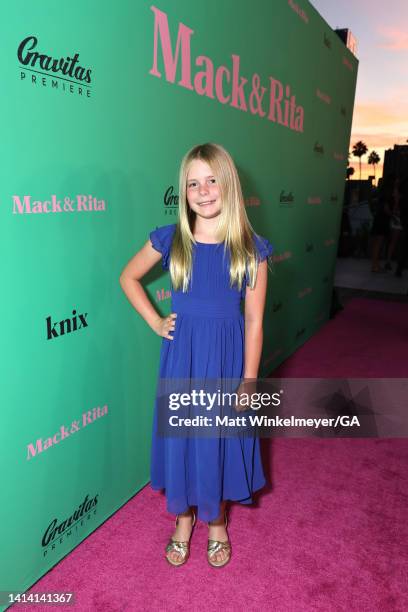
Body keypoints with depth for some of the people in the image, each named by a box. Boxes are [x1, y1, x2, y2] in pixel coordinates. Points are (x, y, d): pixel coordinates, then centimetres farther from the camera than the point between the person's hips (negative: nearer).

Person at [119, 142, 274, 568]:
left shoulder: (251, 248, -8)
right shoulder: (170, 239, -5)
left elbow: (254, 320, -6)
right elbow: (128, 278, 10)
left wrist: (248, 379, -5)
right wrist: (154, 322, 1)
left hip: (227, 357, -1)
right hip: (181, 355, 1)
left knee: (221, 441, 14)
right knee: (180, 439, 14)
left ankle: (216, 521, 43)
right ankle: (183, 518, 42)